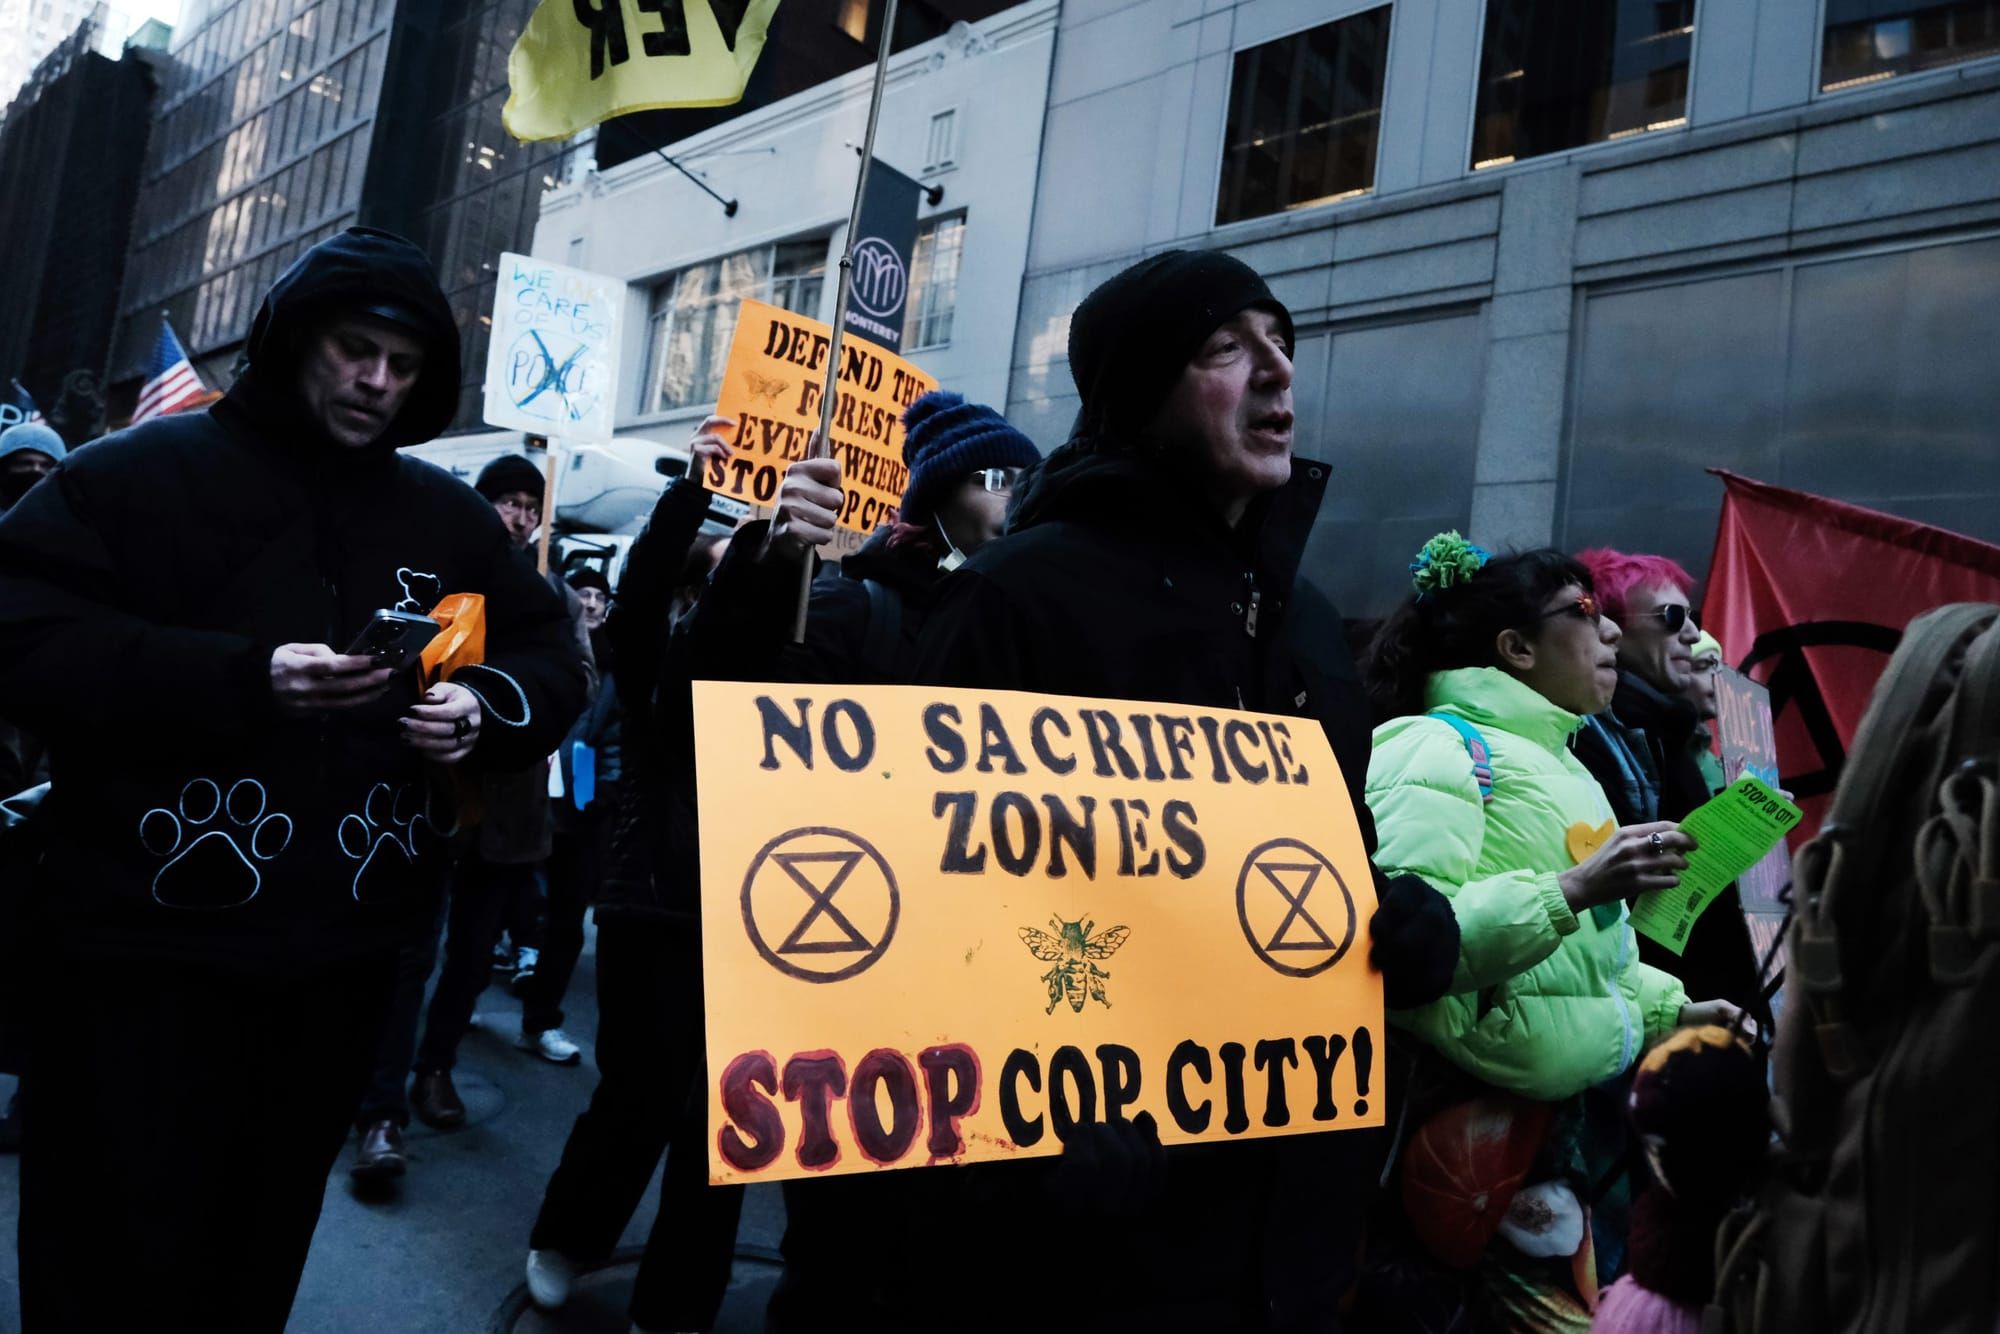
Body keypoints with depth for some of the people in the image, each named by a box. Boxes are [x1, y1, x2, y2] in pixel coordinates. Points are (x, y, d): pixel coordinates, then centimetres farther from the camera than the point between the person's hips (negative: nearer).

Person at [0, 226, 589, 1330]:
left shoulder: (449, 516, 9)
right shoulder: (150, 468, -3)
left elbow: (551, 660, 11)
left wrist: (484, 710, -12)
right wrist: (240, 678, -22)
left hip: (345, 953, 4)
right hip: (150, 946, -3)